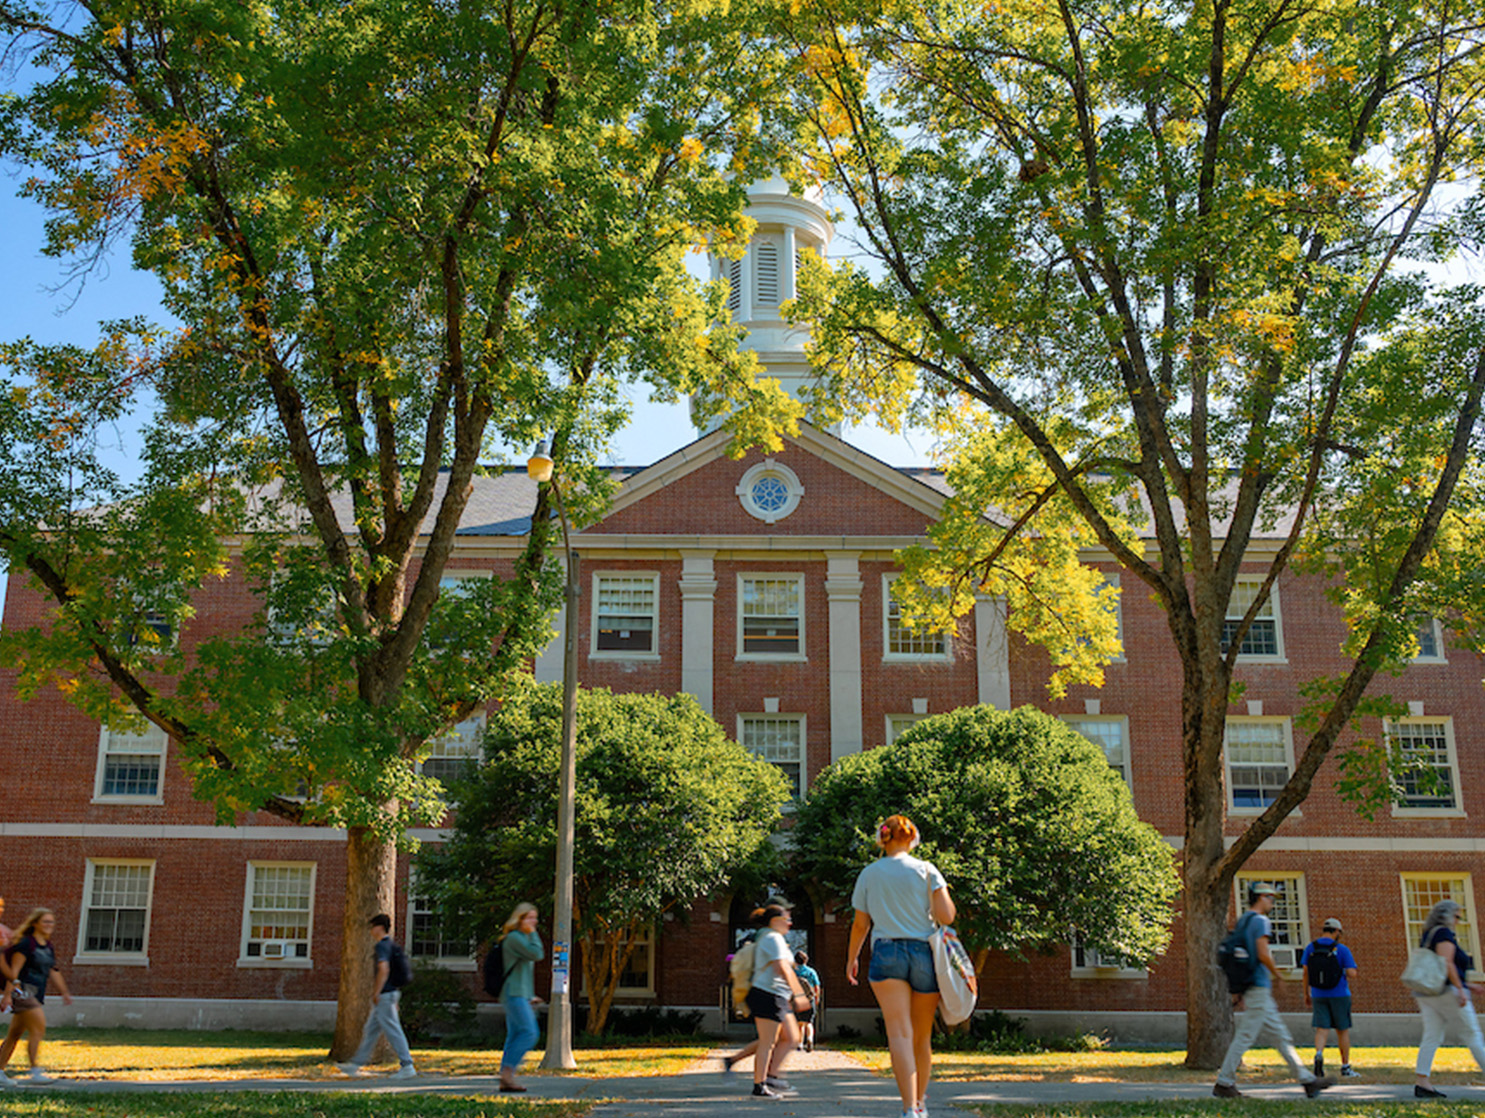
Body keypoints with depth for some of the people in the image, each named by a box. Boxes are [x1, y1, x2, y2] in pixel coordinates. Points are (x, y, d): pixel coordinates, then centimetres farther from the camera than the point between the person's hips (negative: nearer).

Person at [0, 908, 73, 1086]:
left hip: (37, 995, 8)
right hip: (23, 990, -8)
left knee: (15, 1033, 11)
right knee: (39, 1027, -15)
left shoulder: (49, 947, 14)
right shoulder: (26, 943, -10)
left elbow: (54, 971, 21)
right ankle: (35, 1071, -12)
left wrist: (65, 992, 18)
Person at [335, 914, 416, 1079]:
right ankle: (356, 1064, 23)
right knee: (371, 1030, 15)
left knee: (393, 1031, -7)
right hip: (391, 993, 10)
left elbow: (384, 969, -27)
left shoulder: (381, 945, -15)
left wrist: (376, 993, -20)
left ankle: (407, 1067, -6)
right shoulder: (391, 944, 16)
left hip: (384, 995, -10)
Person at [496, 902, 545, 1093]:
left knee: (515, 1036, 7)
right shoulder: (514, 938, -10)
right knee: (529, 1032, -16)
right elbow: (537, 954, -19)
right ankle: (507, 1071, -14)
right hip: (514, 993, -10)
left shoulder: (523, 938, 21)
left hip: (521, 995, 10)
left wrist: (531, 996, 24)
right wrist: (533, 934, -7)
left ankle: (506, 1080, 8)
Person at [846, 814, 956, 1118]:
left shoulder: (868, 874, 6)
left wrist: (851, 958, 25)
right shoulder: (926, 870, 2)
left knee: (899, 1034, -10)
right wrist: (941, 895, 14)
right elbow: (946, 916, -5)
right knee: (922, 1037, 15)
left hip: (886, 953, -1)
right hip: (924, 954, 1)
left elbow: (861, 924, 11)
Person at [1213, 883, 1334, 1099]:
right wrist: (1276, 972, -3)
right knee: (1245, 1037, -8)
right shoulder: (1260, 921, -10)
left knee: (1282, 1036, 11)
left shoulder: (1242, 921, 18)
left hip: (1252, 990, 10)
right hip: (1259, 987, -10)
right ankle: (1224, 1083, -6)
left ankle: (1307, 1080, 14)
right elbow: (1263, 955, -22)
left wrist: (1240, 994, 20)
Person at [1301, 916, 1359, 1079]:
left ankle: (1319, 1054, -28)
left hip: (1318, 995, 2)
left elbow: (1306, 972, 1)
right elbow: (1352, 973, -13)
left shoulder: (1310, 947, 2)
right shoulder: (1342, 949, -7)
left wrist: (1306, 994, 10)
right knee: (1343, 1030, 11)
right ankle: (1345, 1068, 18)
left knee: (1322, 1029, 1)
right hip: (1339, 994, -2)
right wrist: (1346, 976, 11)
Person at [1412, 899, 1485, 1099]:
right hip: (1446, 991, -8)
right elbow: (1446, 964, -19)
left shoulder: (1427, 936, 20)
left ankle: (1422, 1082, -7)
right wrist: (1461, 989, -20)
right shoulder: (1444, 934, -8)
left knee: (1432, 1037, 2)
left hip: (1426, 993, 8)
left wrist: (1467, 985, 28)